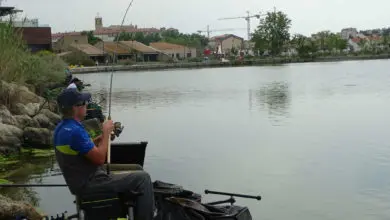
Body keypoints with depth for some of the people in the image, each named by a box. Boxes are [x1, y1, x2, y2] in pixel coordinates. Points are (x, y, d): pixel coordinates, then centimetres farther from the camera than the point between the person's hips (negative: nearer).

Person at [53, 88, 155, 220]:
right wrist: (106, 133, -11)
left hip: (80, 182, 10)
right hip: (90, 183, -10)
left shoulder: (61, 127, 6)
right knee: (142, 178, -7)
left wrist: (102, 137, 5)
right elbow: (100, 158, -23)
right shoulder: (75, 131, -25)